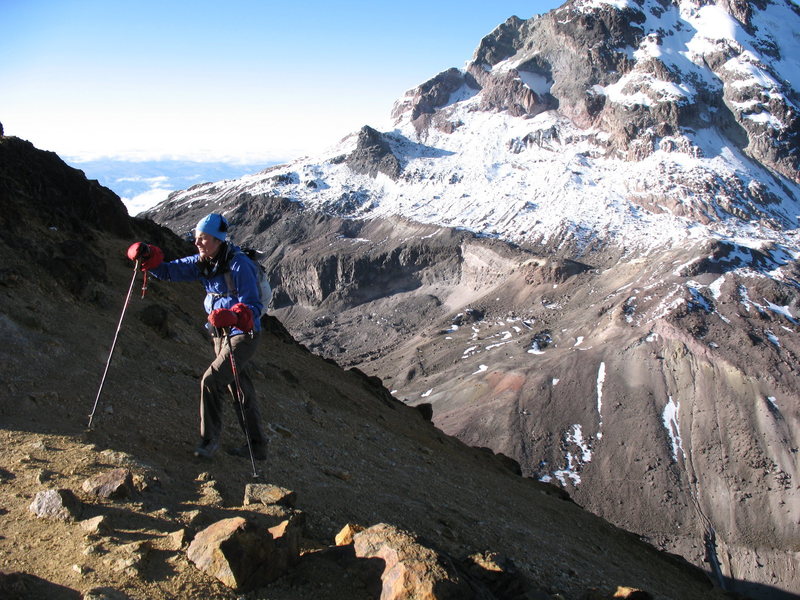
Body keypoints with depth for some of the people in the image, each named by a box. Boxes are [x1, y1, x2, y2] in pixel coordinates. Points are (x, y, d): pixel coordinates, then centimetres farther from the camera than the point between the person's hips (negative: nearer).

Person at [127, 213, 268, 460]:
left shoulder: (239, 265, -22)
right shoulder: (202, 263, 1)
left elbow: (253, 305, -27)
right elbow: (170, 271, 2)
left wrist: (233, 316, -46)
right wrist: (148, 258, -17)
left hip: (243, 335, -9)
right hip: (220, 335, 9)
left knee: (211, 381, -17)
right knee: (240, 391, 15)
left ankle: (209, 439, 1)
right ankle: (257, 446, 27)